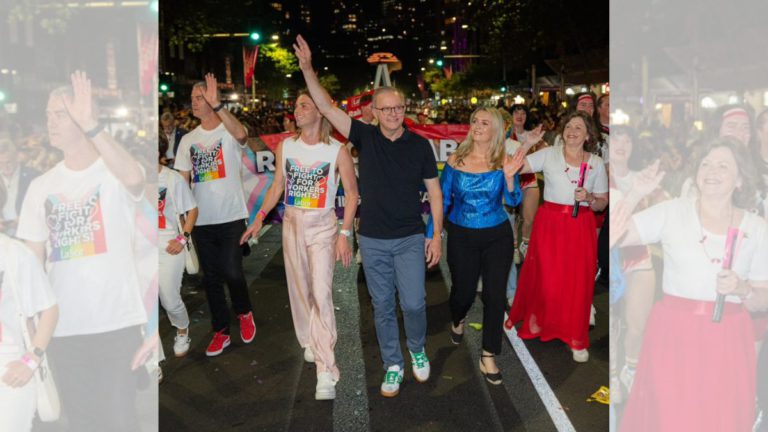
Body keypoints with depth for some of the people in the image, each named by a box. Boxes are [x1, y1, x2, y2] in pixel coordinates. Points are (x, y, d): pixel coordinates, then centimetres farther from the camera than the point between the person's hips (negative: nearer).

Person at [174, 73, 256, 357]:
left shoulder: (229, 132, -7)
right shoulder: (188, 140, 9)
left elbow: (242, 134, -33)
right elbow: (182, 181, 11)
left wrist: (216, 104, -43)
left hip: (231, 218, -5)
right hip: (202, 220, 5)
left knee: (231, 272, -9)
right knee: (211, 277, 10)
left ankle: (244, 312, 23)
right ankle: (221, 331, 25)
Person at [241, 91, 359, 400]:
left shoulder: (337, 150, -9)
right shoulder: (285, 146, 3)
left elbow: (352, 194, -5)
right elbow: (278, 185, 13)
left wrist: (345, 234, -11)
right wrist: (260, 218, 5)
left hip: (322, 225, -4)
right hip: (292, 223, 5)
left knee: (321, 292, -12)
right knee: (299, 288, 13)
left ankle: (326, 371, -10)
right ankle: (309, 341, 36)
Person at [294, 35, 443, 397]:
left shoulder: (420, 145, -2)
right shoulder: (365, 137, -2)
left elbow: (434, 191, 1)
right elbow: (326, 107, -8)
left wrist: (437, 235, -2)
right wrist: (307, 69, -19)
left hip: (410, 238, -1)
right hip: (372, 240, 1)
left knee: (413, 303, -2)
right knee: (382, 306, 10)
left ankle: (417, 350, 29)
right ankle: (392, 365, 27)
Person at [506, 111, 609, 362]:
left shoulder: (596, 163, 6)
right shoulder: (548, 155, 0)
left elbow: (602, 203, 9)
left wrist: (589, 198, -10)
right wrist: (526, 145, -18)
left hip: (581, 227, 1)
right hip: (550, 222, -1)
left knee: (578, 281, 4)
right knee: (545, 277, 3)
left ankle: (576, 337, 19)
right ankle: (536, 318, 29)